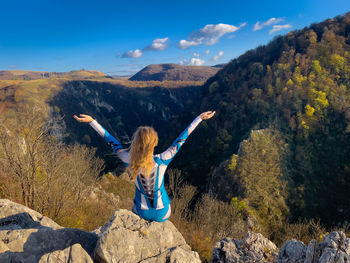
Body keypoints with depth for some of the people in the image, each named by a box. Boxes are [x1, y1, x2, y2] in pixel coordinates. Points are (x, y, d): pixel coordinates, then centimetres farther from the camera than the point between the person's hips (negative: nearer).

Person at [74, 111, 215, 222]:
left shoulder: (129, 161, -24)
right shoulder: (162, 161, -27)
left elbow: (112, 142, -12)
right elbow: (180, 140, -18)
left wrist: (91, 121, 0)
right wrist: (200, 118, -7)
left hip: (141, 212, 1)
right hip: (163, 214, -1)